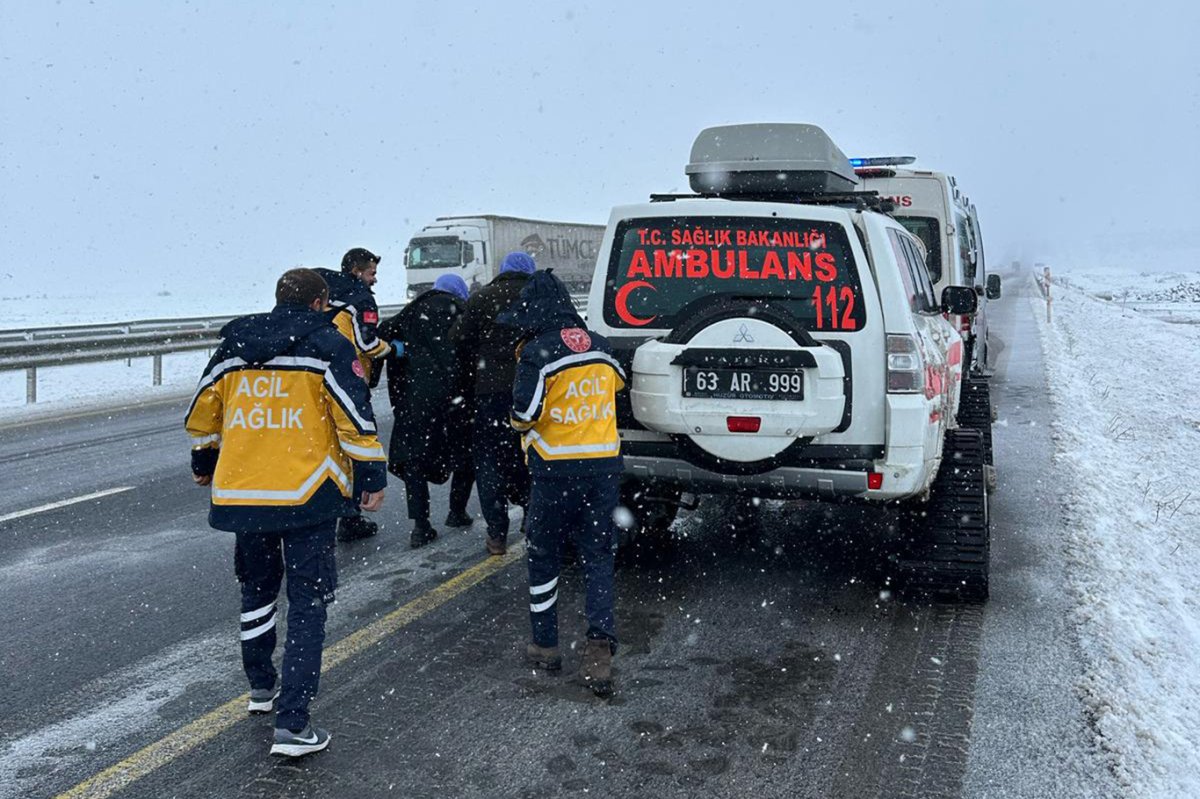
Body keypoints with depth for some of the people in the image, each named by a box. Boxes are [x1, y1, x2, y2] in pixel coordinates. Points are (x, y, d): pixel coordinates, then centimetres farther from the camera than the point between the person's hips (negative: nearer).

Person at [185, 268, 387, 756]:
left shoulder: (234, 346, 9)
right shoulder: (327, 346, -6)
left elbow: (202, 413, 17)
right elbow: (355, 418, -12)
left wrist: (204, 463, 32)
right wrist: (372, 477, -3)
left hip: (242, 492, 5)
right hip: (307, 495, -5)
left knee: (256, 587, 24)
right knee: (307, 602, 2)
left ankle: (261, 687, 40)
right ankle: (292, 725, -2)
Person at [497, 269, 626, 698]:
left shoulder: (538, 352, -12)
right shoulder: (599, 346, 7)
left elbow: (525, 414, -14)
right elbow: (618, 384, 25)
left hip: (556, 469, -5)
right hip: (605, 465, 5)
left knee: (544, 558, 12)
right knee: (598, 556, 9)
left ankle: (545, 646, 20)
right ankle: (600, 644, -5)